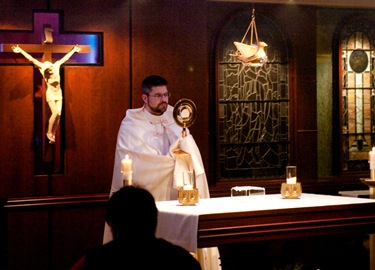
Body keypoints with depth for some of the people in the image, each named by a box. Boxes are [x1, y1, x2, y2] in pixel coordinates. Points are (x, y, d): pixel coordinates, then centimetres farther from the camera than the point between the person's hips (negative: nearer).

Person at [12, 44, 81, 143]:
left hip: (59, 93, 4)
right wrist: (21, 51, -24)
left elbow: (65, 57, 8)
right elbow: (31, 59, -19)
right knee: (55, 112, -19)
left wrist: (74, 50, 18)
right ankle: (49, 132, -4)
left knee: (58, 114, -4)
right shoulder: (43, 68, -13)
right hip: (50, 94, -4)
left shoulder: (56, 66, -6)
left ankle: (53, 135, 4)